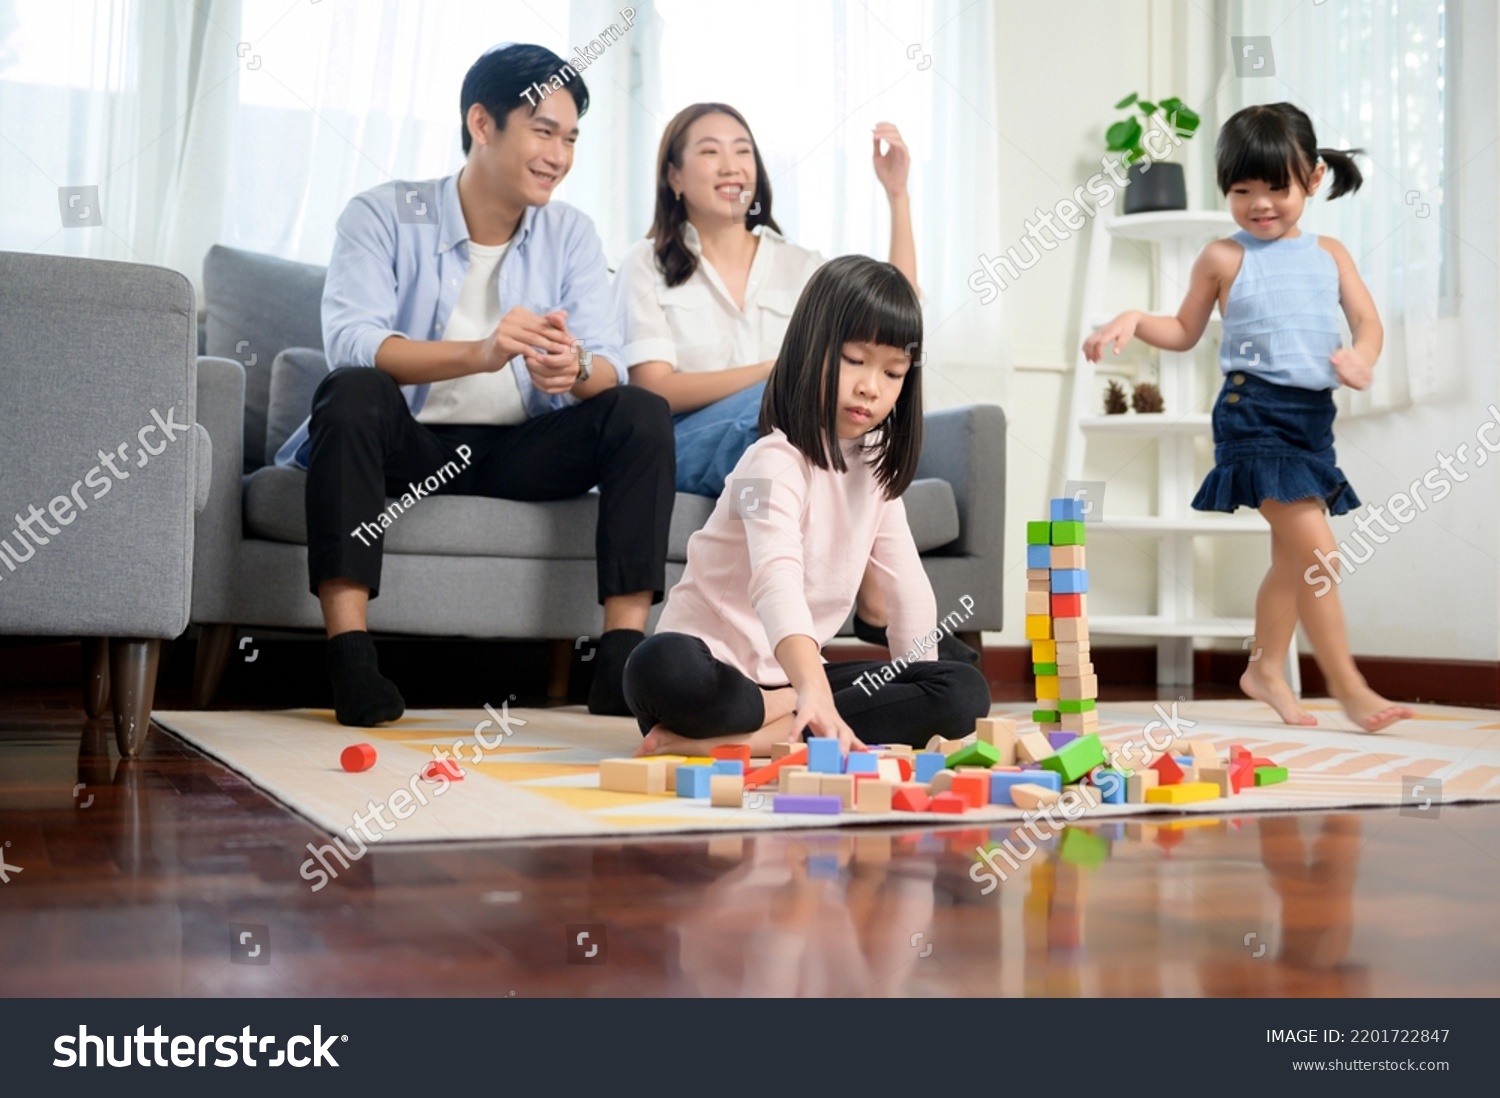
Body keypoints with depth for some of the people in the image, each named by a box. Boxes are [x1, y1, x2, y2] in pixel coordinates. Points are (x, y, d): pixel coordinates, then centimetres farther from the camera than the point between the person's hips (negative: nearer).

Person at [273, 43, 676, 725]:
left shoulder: (571, 236, 7)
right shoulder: (383, 217, -4)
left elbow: (609, 367, -7)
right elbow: (348, 342, -22)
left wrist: (577, 368, -34)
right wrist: (479, 353, -39)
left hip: (518, 452, 3)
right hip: (407, 445, -3)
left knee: (643, 413, -19)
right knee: (351, 392, -33)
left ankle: (622, 660, -25)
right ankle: (349, 659, -36)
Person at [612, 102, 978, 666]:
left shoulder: (797, 265, 18)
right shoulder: (646, 266, 7)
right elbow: (653, 389, -7)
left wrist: (897, 195, 0)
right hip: (679, 449, -3)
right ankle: (878, 606, -32)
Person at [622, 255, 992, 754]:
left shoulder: (875, 466, 8)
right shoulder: (777, 461, -18)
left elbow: (908, 587, 8)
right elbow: (777, 579, -37)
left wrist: (922, 707, -2)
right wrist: (813, 690, -53)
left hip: (792, 675, 8)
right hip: (716, 664, -8)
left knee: (966, 691, -13)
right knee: (662, 668, -40)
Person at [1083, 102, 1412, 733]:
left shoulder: (1329, 254, 11)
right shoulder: (1225, 258, 3)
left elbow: (1367, 322, 7)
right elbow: (1186, 331, 12)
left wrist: (1361, 357, -14)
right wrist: (1133, 320, -5)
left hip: (1313, 414, 5)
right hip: (1254, 412, -5)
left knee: (1292, 556, 15)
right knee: (1317, 550, -12)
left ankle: (1266, 669, 31)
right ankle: (1346, 684, -3)